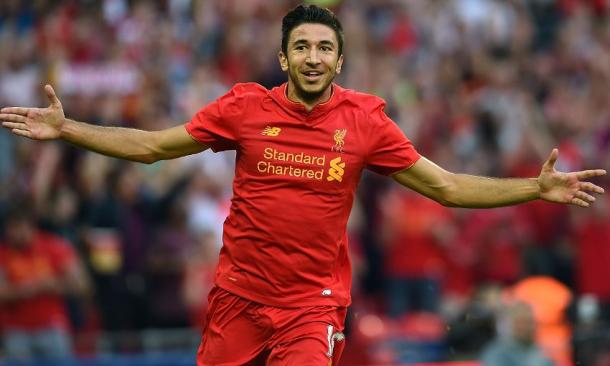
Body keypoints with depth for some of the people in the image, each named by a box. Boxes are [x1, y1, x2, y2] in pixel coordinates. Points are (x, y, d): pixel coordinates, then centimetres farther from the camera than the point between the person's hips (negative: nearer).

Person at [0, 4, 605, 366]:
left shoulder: (364, 120, -2)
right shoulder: (245, 109, -2)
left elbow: (446, 187, 2)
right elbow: (149, 146, 6)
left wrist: (537, 189, -6)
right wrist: (66, 130, 0)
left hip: (313, 303, -1)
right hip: (239, 294, 1)